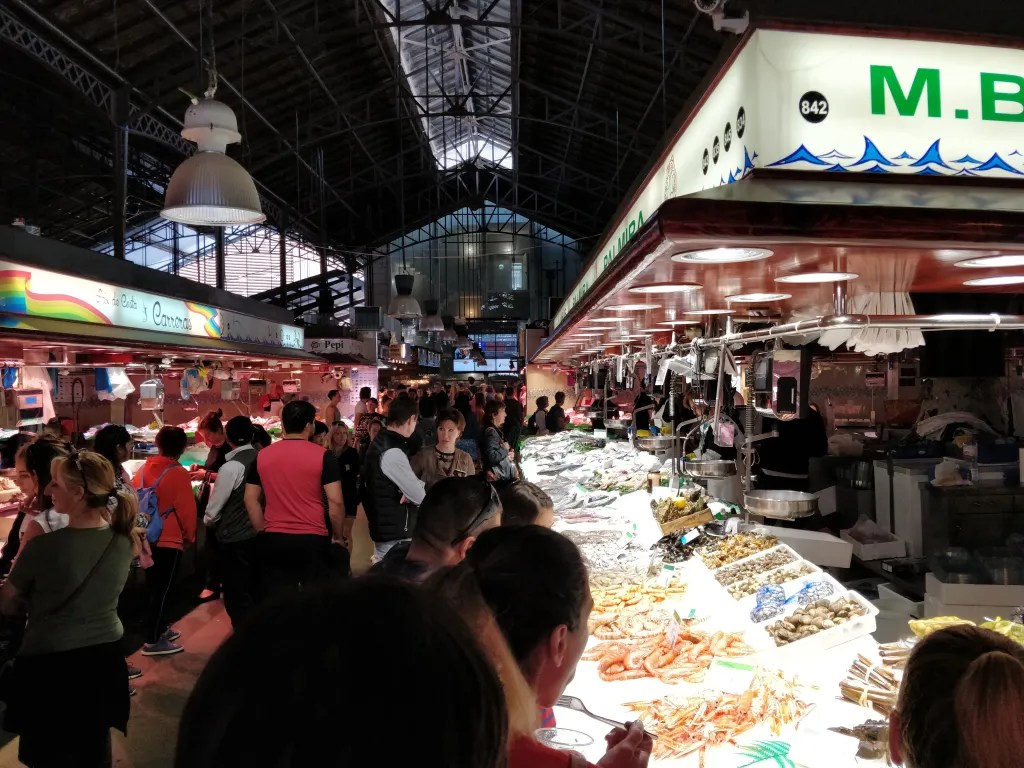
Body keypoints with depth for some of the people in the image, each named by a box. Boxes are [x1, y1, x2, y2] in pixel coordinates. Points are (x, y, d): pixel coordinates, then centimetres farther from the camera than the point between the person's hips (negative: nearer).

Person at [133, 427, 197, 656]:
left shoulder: (144, 469, 2)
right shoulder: (178, 474, -15)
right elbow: (187, 509, -13)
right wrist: (189, 536, 2)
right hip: (169, 540, -7)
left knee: (153, 587, 18)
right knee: (162, 590, 0)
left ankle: (160, 629, 31)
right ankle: (153, 641, 4)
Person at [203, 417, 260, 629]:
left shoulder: (231, 467, -18)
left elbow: (213, 512, -12)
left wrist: (209, 522, 10)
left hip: (235, 539, -7)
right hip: (260, 535, 7)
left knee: (237, 598, 5)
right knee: (255, 593, 19)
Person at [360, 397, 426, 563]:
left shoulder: (379, 443, 9)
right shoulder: (392, 453, -22)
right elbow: (420, 497, -20)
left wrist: (415, 488, -8)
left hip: (384, 529, 10)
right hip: (395, 536, -10)